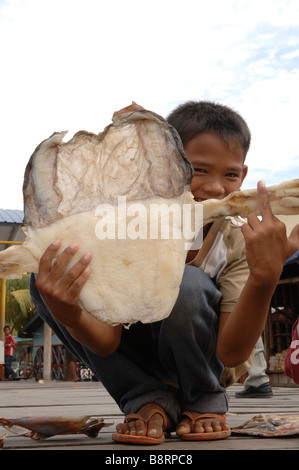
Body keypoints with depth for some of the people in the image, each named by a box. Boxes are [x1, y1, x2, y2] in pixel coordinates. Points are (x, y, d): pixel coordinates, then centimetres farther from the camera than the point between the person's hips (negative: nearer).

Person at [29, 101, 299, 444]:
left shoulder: (240, 241, -22)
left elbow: (232, 354, -30)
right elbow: (107, 343, -24)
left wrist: (265, 278, -47)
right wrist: (69, 316, -48)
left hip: (204, 365, -1)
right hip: (142, 365, 2)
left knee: (186, 283, -35)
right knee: (47, 279, -20)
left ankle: (205, 402, -5)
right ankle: (149, 400, -9)